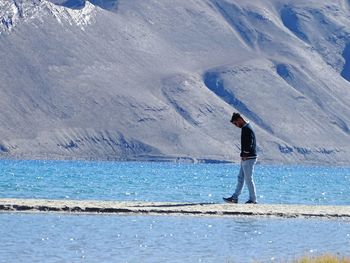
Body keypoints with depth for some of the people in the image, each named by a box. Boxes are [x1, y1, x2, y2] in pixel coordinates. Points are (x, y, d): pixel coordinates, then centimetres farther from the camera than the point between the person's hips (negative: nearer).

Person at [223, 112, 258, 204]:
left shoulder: (247, 129, -18)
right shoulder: (245, 128, 14)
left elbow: (249, 144, -22)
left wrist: (244, 156, -15)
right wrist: (243, 156, 13)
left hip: (248, 159, -11)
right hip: (245, 158, 11)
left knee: (248, 179, -4)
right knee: (240, 178, 12)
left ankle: (253, 199, 3)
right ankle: (234, 198, 16)